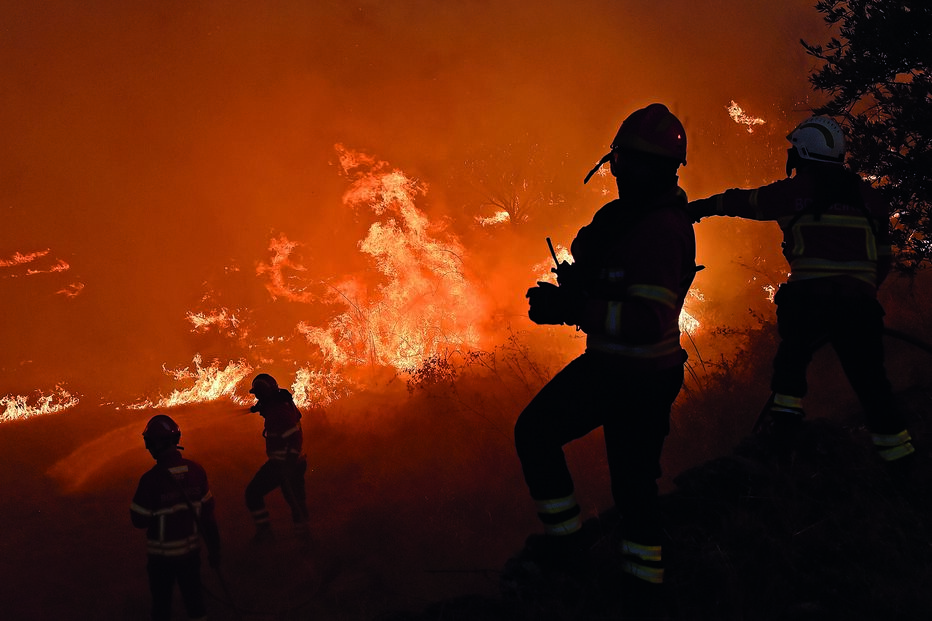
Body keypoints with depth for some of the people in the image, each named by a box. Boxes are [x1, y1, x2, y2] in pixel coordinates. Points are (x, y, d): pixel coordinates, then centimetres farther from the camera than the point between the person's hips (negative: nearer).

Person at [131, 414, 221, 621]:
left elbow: (139, 520, -14)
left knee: (162, 599, 16)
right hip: (191, 549, 3)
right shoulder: (196, 471, -11)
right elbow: (207, 513, -2)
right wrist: (214, 548, 8)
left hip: (163, 554, -3)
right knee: (193, 596, 19)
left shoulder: (151, 479, -23)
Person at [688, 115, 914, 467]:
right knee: (868, 375, 11)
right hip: (860, 301, 2)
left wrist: (700, 207, 33)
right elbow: (883, 256, 18)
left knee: (791, 357, 23)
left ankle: (784, 419, 13)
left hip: (809, 296, -2)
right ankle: (895, 447, 9)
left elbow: (743, 202, 18)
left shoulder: (793, 191, 5)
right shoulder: (867, 195, 16)